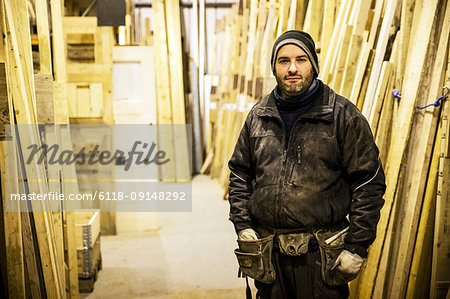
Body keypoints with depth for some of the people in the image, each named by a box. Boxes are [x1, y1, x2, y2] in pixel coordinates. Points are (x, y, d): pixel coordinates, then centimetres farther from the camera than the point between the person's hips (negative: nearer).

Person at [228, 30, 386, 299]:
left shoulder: (343, 115, -6)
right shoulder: (258, 116, 7)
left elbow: (369, 182, -7)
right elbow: (239, 173, 13)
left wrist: (356, 246, -10)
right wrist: (243, 225, 3)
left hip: (320, 254, -3)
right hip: (267, 250, 4)